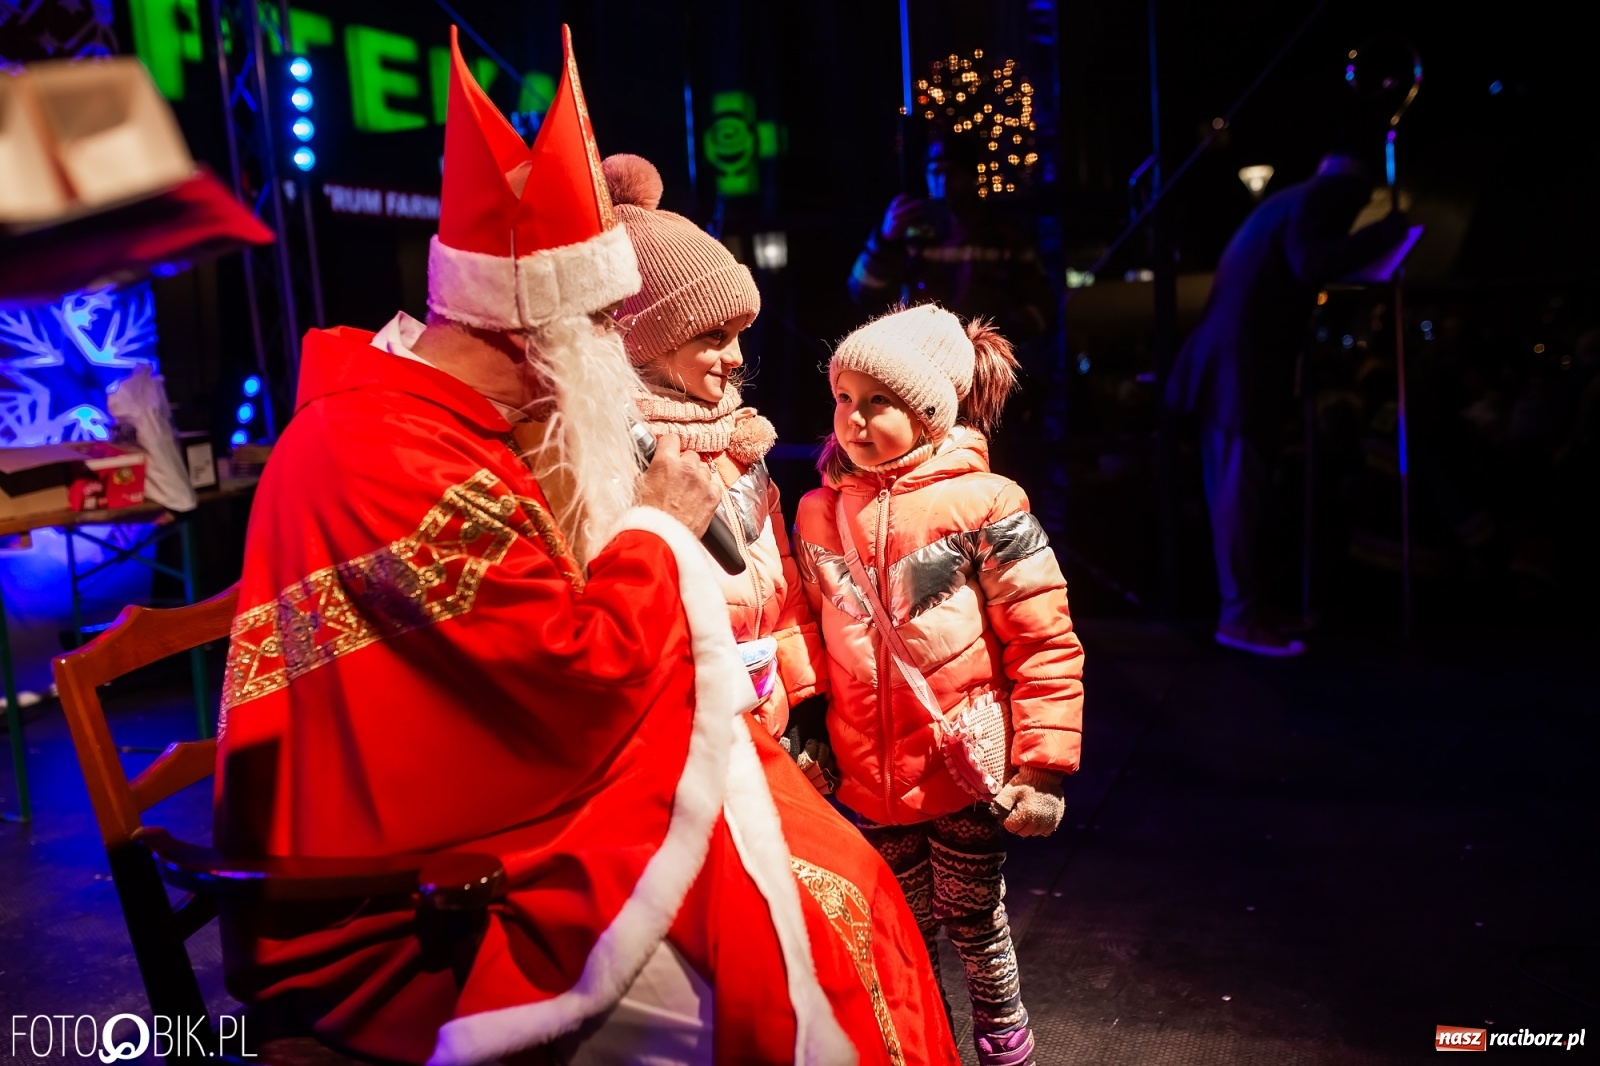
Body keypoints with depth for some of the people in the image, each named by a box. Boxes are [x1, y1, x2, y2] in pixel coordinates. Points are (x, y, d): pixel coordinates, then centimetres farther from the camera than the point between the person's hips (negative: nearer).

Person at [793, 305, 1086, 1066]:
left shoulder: (983, 504, -13)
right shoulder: (818, 513, -1)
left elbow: (1046, 642, -11)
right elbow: (813, 635, 10)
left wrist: (1043, 767, -12)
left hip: (965, 771, -3)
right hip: (871, 777, 3)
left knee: (974, 923, 15)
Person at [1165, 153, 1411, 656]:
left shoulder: (1295, 199, 28)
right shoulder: (1325, 194, -1)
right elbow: (1310, 264, -19)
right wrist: (1390, 230, -14)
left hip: (1234, 357, 10)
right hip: (1242, 360, -10)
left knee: (1234, 484, 10)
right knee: (1239, 485, -10)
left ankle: (1239, 605, 16)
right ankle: (1241, 615, -8)